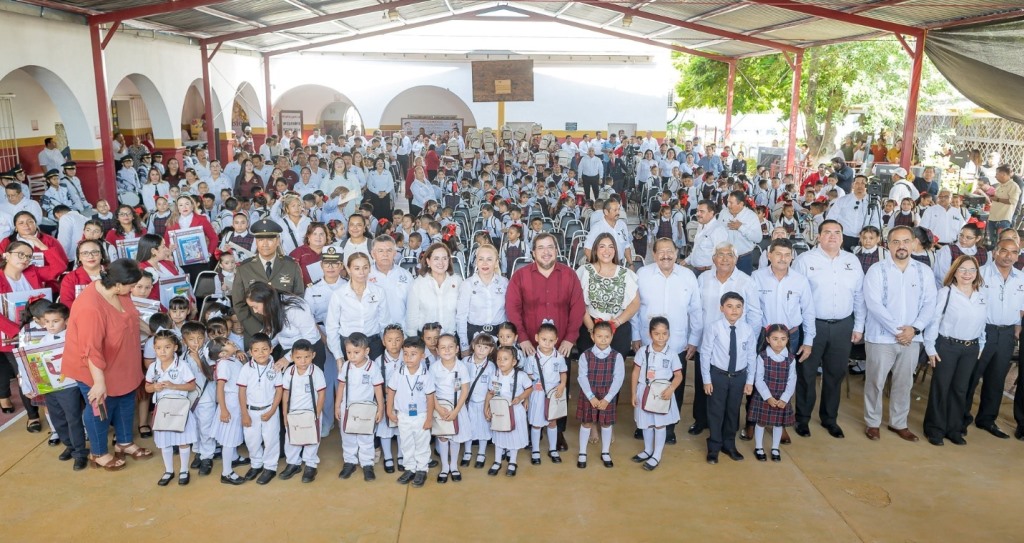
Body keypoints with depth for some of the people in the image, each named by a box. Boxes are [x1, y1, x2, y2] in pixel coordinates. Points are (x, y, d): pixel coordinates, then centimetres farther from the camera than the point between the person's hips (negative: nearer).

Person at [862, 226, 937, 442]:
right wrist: (897, 330, -17)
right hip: (881, 337, -3)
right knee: (875, 382, 5)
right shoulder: (876, 270, -6)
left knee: (904, 383, 13)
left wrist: (914, 328, -13)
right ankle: (872, 422, 21)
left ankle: (898, 423, 29)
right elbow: (874, 304, -15)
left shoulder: (923, 271, 5)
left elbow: (929, 303, 1)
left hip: (911, 338, 3)